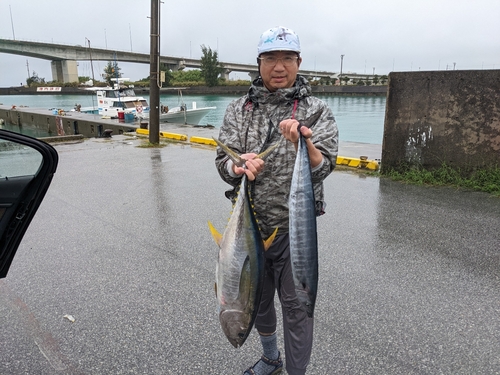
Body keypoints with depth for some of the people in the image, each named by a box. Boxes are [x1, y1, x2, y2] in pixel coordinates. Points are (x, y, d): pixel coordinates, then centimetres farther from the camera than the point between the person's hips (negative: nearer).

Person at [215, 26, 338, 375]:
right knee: (257, 298, 22)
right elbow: (223, 160, -3)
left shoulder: (317, 111, -6)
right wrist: (240, 165, -26)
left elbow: (321, 170, -15)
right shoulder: (239, 109, 2)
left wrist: (304, 142, -37)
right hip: (250, 224, 4)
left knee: (296, 306, 7)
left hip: (294, 227, -3)